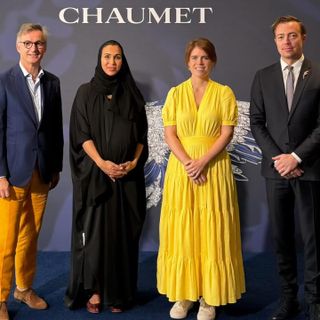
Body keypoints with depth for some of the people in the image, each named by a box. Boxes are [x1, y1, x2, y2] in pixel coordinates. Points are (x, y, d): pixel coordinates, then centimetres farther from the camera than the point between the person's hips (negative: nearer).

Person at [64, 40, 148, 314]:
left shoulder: (132, 94, 9)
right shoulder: (86, 92, 4)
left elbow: (141, 134, 8)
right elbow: (81, 133, -3)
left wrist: (133, 163, -8)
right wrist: (101, 163, -16)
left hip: (128, 175, 2)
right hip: (95, 174, -1)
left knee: (124, 232, 3)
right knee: (95, 230, 0)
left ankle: (120, 291, 12)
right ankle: (94, 290, 11)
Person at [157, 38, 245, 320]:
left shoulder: (224, 93, 3)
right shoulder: (175, 93, 7)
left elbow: (227, 133, -4)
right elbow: (169, 133, 0)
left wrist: (203, 161, -15)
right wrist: (188, 163, -13)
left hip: (214, 168, -1)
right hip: (181, 168, 2)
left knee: (212, 232, 1)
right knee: (181, 232, 3)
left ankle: (209, 297, 11)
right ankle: (183, 294, 14)